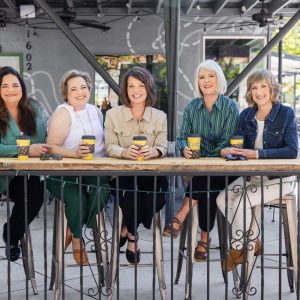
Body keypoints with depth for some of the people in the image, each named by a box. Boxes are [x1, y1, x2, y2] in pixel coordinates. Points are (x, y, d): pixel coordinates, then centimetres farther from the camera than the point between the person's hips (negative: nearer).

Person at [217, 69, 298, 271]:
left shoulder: (286, 114, -8)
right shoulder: (246, 116, 7)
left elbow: (292, 151, -16)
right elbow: (242, 148, 7)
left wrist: (258, 154, -26)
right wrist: (229, 150, -18)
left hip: (279, 178, -5)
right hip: (252, 176, 6)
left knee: (241, 202, -24)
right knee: (222, 199, -15)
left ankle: (237, 250, 1)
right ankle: (254, 243, 2)